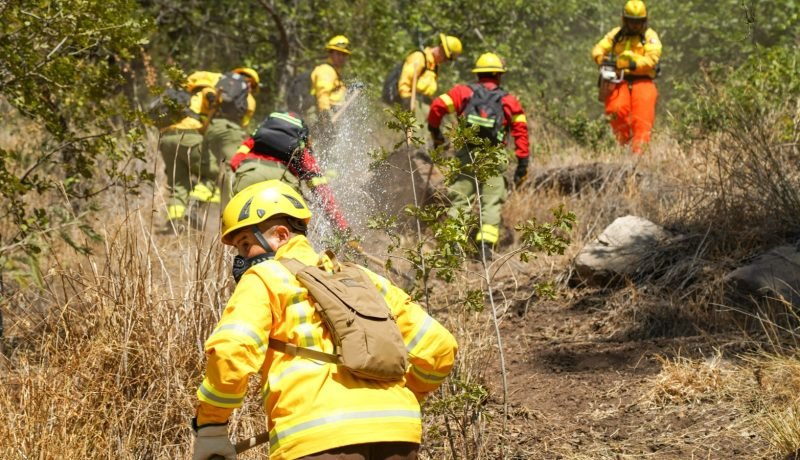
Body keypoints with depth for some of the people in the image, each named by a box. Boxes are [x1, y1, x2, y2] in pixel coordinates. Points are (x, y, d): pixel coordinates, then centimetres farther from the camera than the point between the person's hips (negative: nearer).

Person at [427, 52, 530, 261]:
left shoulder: (465, 92, 5)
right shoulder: (509, 101, 7)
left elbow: (438, 106, -4)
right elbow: (521, 131, 1)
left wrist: (435, 132, 13)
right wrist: (522, 165, 3)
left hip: (465, 156, 1)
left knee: (460, 200, 8)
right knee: (491, 203, 3)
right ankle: (486, 245, -9)